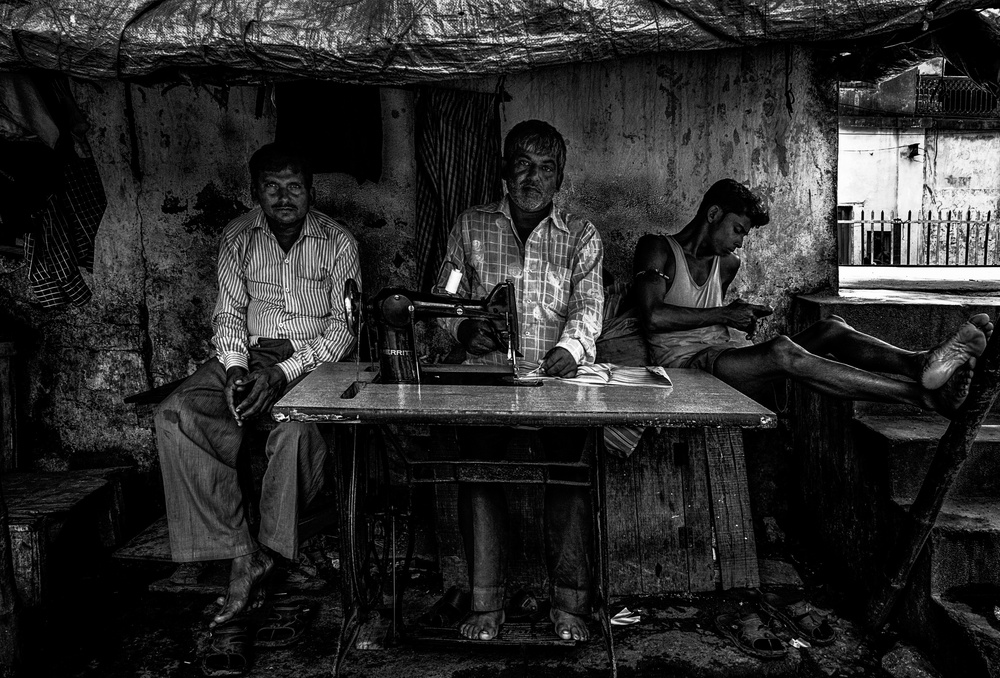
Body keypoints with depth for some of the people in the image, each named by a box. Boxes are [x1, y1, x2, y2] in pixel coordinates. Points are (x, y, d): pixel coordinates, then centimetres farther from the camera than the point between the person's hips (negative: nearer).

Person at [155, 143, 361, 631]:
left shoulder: (337, 242, -1)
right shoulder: (237, 238, 9)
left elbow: (343, 326, -6)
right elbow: (229, 312, 7)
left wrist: (283, 374, -20)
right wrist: (235, 368, -15)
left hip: (314, 358, -3)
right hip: (250, 354, 4)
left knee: (295, 426, -38)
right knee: (174, 416, -23)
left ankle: (269, 550, -17)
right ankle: (241, 552, -25)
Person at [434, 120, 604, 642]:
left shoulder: (581, 236, 13)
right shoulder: (471, 226, 15)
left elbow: (588, 305, 1)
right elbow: (445, 296, 14)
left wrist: (569, 348, -20)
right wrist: (463, 327, -8)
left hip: (556, 381, 0)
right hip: (486, 375, 1)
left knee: (570, 459, -22)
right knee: (478, 457, -22)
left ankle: (569, 603, -8)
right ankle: (486, 603, -9)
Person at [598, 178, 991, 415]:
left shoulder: (726, 265, 23)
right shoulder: (658, 250, 0)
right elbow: (653, 317, -17)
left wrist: (739, 318, 11)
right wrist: (727, 315, -11)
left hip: (727, 353, 8)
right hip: (684, 364, -8)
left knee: (831, 329, -13)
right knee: (783, 351, -33)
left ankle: (923, 363, -39)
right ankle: (924, 395, -39)